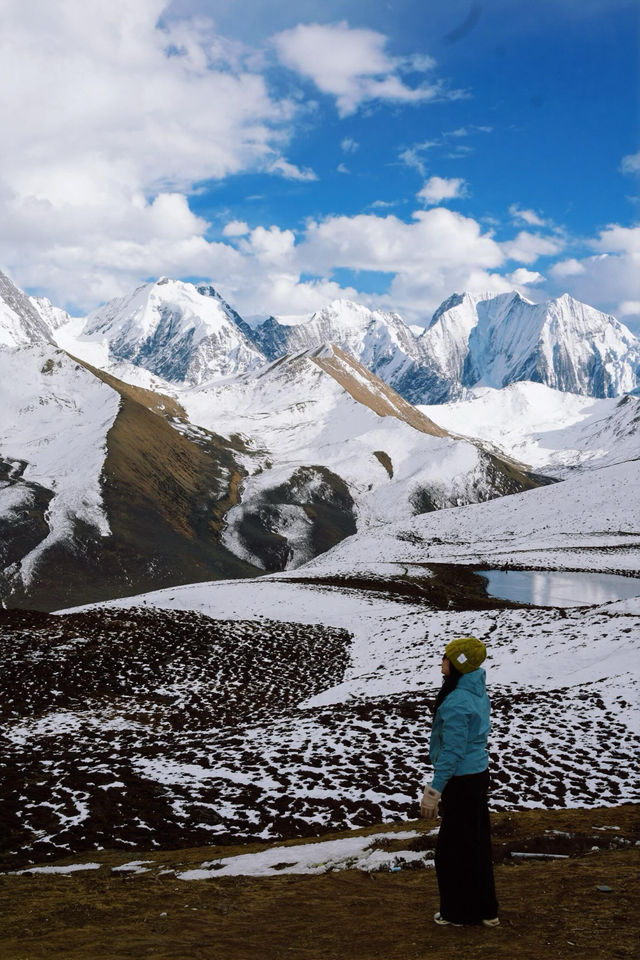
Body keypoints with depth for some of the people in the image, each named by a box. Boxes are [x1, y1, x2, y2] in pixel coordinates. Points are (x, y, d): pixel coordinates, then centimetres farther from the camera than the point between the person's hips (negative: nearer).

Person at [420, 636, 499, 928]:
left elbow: (452, 751, -24)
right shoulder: (478, 692, 6)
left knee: (454, 847, 5)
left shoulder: (456, 703, -24)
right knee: (477, 842, 17)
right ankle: (485, 909, 27)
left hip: (461, 781, -9)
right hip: (479, 773, 9)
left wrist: (434, 791, -18)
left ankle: (457, 912, 18)